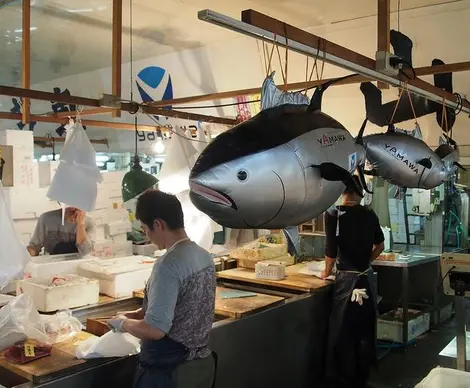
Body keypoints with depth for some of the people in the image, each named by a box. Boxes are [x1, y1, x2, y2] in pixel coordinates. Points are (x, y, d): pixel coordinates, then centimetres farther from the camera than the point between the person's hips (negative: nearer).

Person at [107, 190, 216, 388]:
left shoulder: (168, 265, -25)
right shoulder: (204, 257, 1)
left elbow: (155, 329, -26)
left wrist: (123, 323, -8)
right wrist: (139, 314, 15)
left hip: (168, 371, -8)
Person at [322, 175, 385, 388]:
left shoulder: (333, 214, -12)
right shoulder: (370, 215, 2)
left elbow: (331, 251, -14)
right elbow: (380, 246, 14)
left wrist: (327, 272, 2)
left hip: (347, 279, -5)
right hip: (367, 278, 5)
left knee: (343, 332, 8)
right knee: (365, 329, 16)